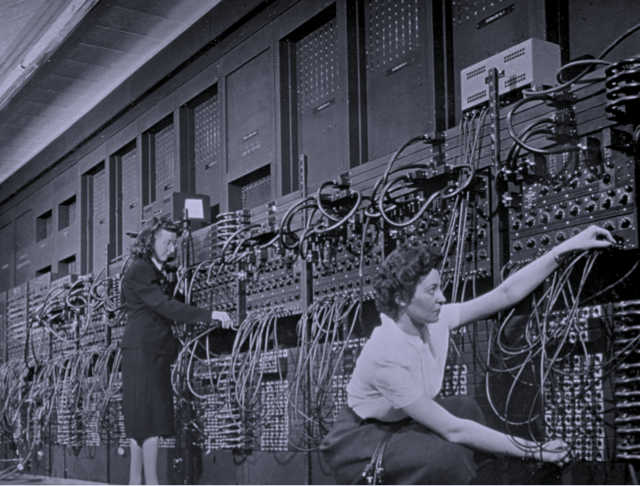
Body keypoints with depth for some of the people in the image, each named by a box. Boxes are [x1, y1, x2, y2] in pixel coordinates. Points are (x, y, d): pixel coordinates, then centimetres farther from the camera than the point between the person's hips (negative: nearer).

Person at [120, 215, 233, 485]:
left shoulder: (155, 271, 19)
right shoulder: (139, 271, -11)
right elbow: (166, 307, -20)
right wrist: (209, 316, -23)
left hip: (154, 352, 10)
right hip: (143, 350, -9)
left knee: (141, 422, 8)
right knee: (151, 420, -11)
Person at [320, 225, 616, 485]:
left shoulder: (435, 322, -11)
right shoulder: (385, 356, -33)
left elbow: (507, 293, -6)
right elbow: (450, 429, -31)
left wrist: (568, 247, -11)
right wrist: (535, 451, -30)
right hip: (358, 442, -9)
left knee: (465, 409, -2)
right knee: (446, 456, -29)